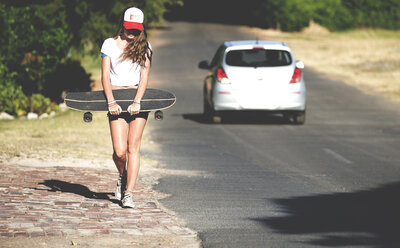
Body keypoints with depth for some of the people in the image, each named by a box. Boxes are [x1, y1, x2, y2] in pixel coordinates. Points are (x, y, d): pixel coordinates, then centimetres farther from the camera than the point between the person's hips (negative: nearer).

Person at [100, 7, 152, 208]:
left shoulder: (144, 46, 8)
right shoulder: (110, 44, 7)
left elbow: (144, 77, -1)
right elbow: (105, 76, 0)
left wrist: (137, 101, -15)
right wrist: (111, 102, -14)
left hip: (138, 99, 0)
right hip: (116, 100, 0)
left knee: (133, 147, -9)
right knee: (120, 151, -8)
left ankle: (128, 194, -9)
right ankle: (123, 177, 25)